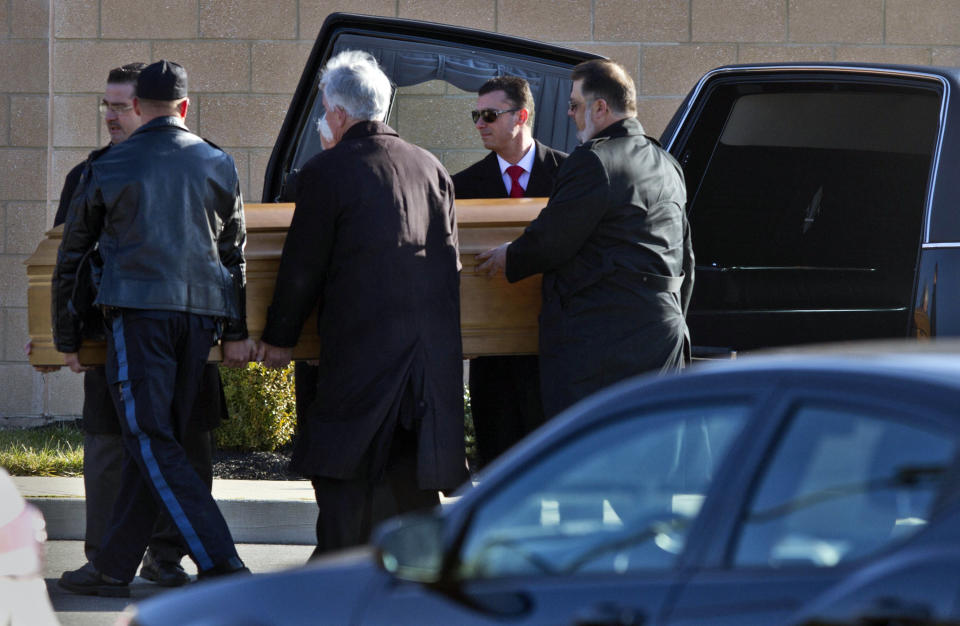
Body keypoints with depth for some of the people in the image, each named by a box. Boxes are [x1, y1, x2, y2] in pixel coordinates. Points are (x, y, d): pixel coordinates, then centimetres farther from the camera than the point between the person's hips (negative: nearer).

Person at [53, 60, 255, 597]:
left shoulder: (107, 170, 7)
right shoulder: (218, 165, 13)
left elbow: (71, 258, 13)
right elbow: (234, 253, 14)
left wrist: (67, 339, 21)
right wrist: (237, 331, 18)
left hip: (139, 310, -4)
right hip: (202, 311, 4)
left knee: (152, 441, -7)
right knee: (156, 440, 8)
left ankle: (221, 562, -19)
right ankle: (114, 567, 12)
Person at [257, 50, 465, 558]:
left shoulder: (326, 172, -8)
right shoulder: (430, 167, 11)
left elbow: (302, 266, -4)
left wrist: (279, 337, 7)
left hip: (361, 343, -6)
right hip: (431, 342, 6)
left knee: (341, 472, 0)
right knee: (412, 471, 11)